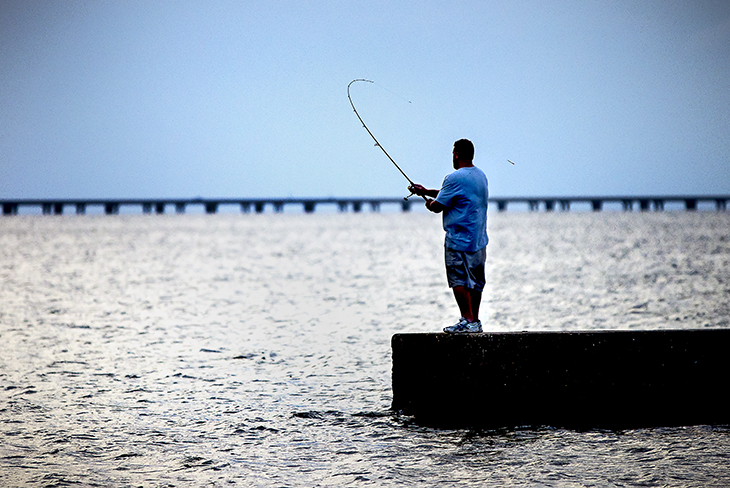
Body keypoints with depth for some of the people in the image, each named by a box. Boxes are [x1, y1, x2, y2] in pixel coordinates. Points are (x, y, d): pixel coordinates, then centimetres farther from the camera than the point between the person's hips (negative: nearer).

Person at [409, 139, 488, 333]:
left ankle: (467, 320, -11)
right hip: (479, 240, 9)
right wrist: (426, 191, 26)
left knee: (459, 281, -7)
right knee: (475, 282, 11)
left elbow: (438, 206, -11)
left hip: (459, 240, -9)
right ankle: (475, 321, 15)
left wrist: (430, 203, 12)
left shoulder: (455, 178, -16)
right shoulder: (481, 176, 14)